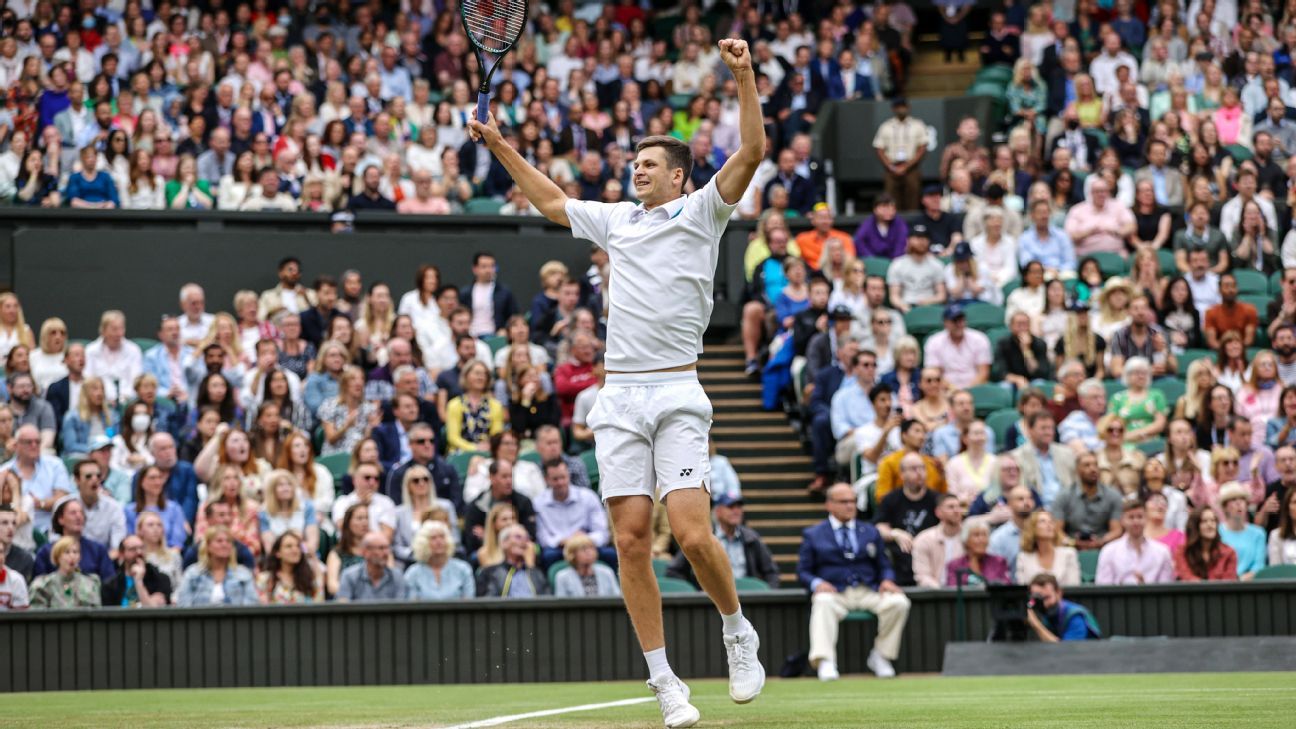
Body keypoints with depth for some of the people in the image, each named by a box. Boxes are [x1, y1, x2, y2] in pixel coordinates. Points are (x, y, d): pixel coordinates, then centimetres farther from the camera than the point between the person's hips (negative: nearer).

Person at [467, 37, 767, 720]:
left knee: (692, 534, -15)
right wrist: (500, 146, 34)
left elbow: (752, 151, -6)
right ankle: (662, 679, 2)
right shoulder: (616, 220, 20)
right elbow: (552, 201, 37)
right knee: (632, 540, -3)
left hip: (677, 394, -4)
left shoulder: (701, 212, 6)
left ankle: (737, 631, 10)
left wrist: (744, 76, -16)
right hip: (619, 398, 4)